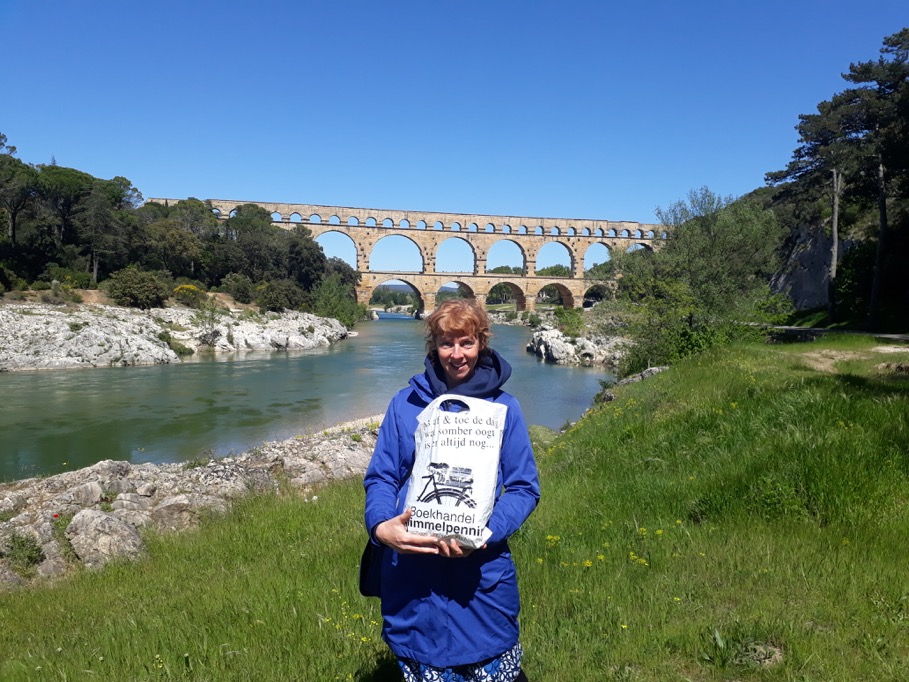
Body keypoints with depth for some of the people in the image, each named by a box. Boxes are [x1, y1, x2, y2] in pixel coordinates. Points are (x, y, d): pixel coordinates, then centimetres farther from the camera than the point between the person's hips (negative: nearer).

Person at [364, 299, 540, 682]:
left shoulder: (503, 407, -1)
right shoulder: (406, 403, 2)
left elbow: (525, 488, -2)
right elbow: (380, 477, 3)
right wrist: (381, 526, -17)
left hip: (482, 572, -1)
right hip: (410, 568, 1)